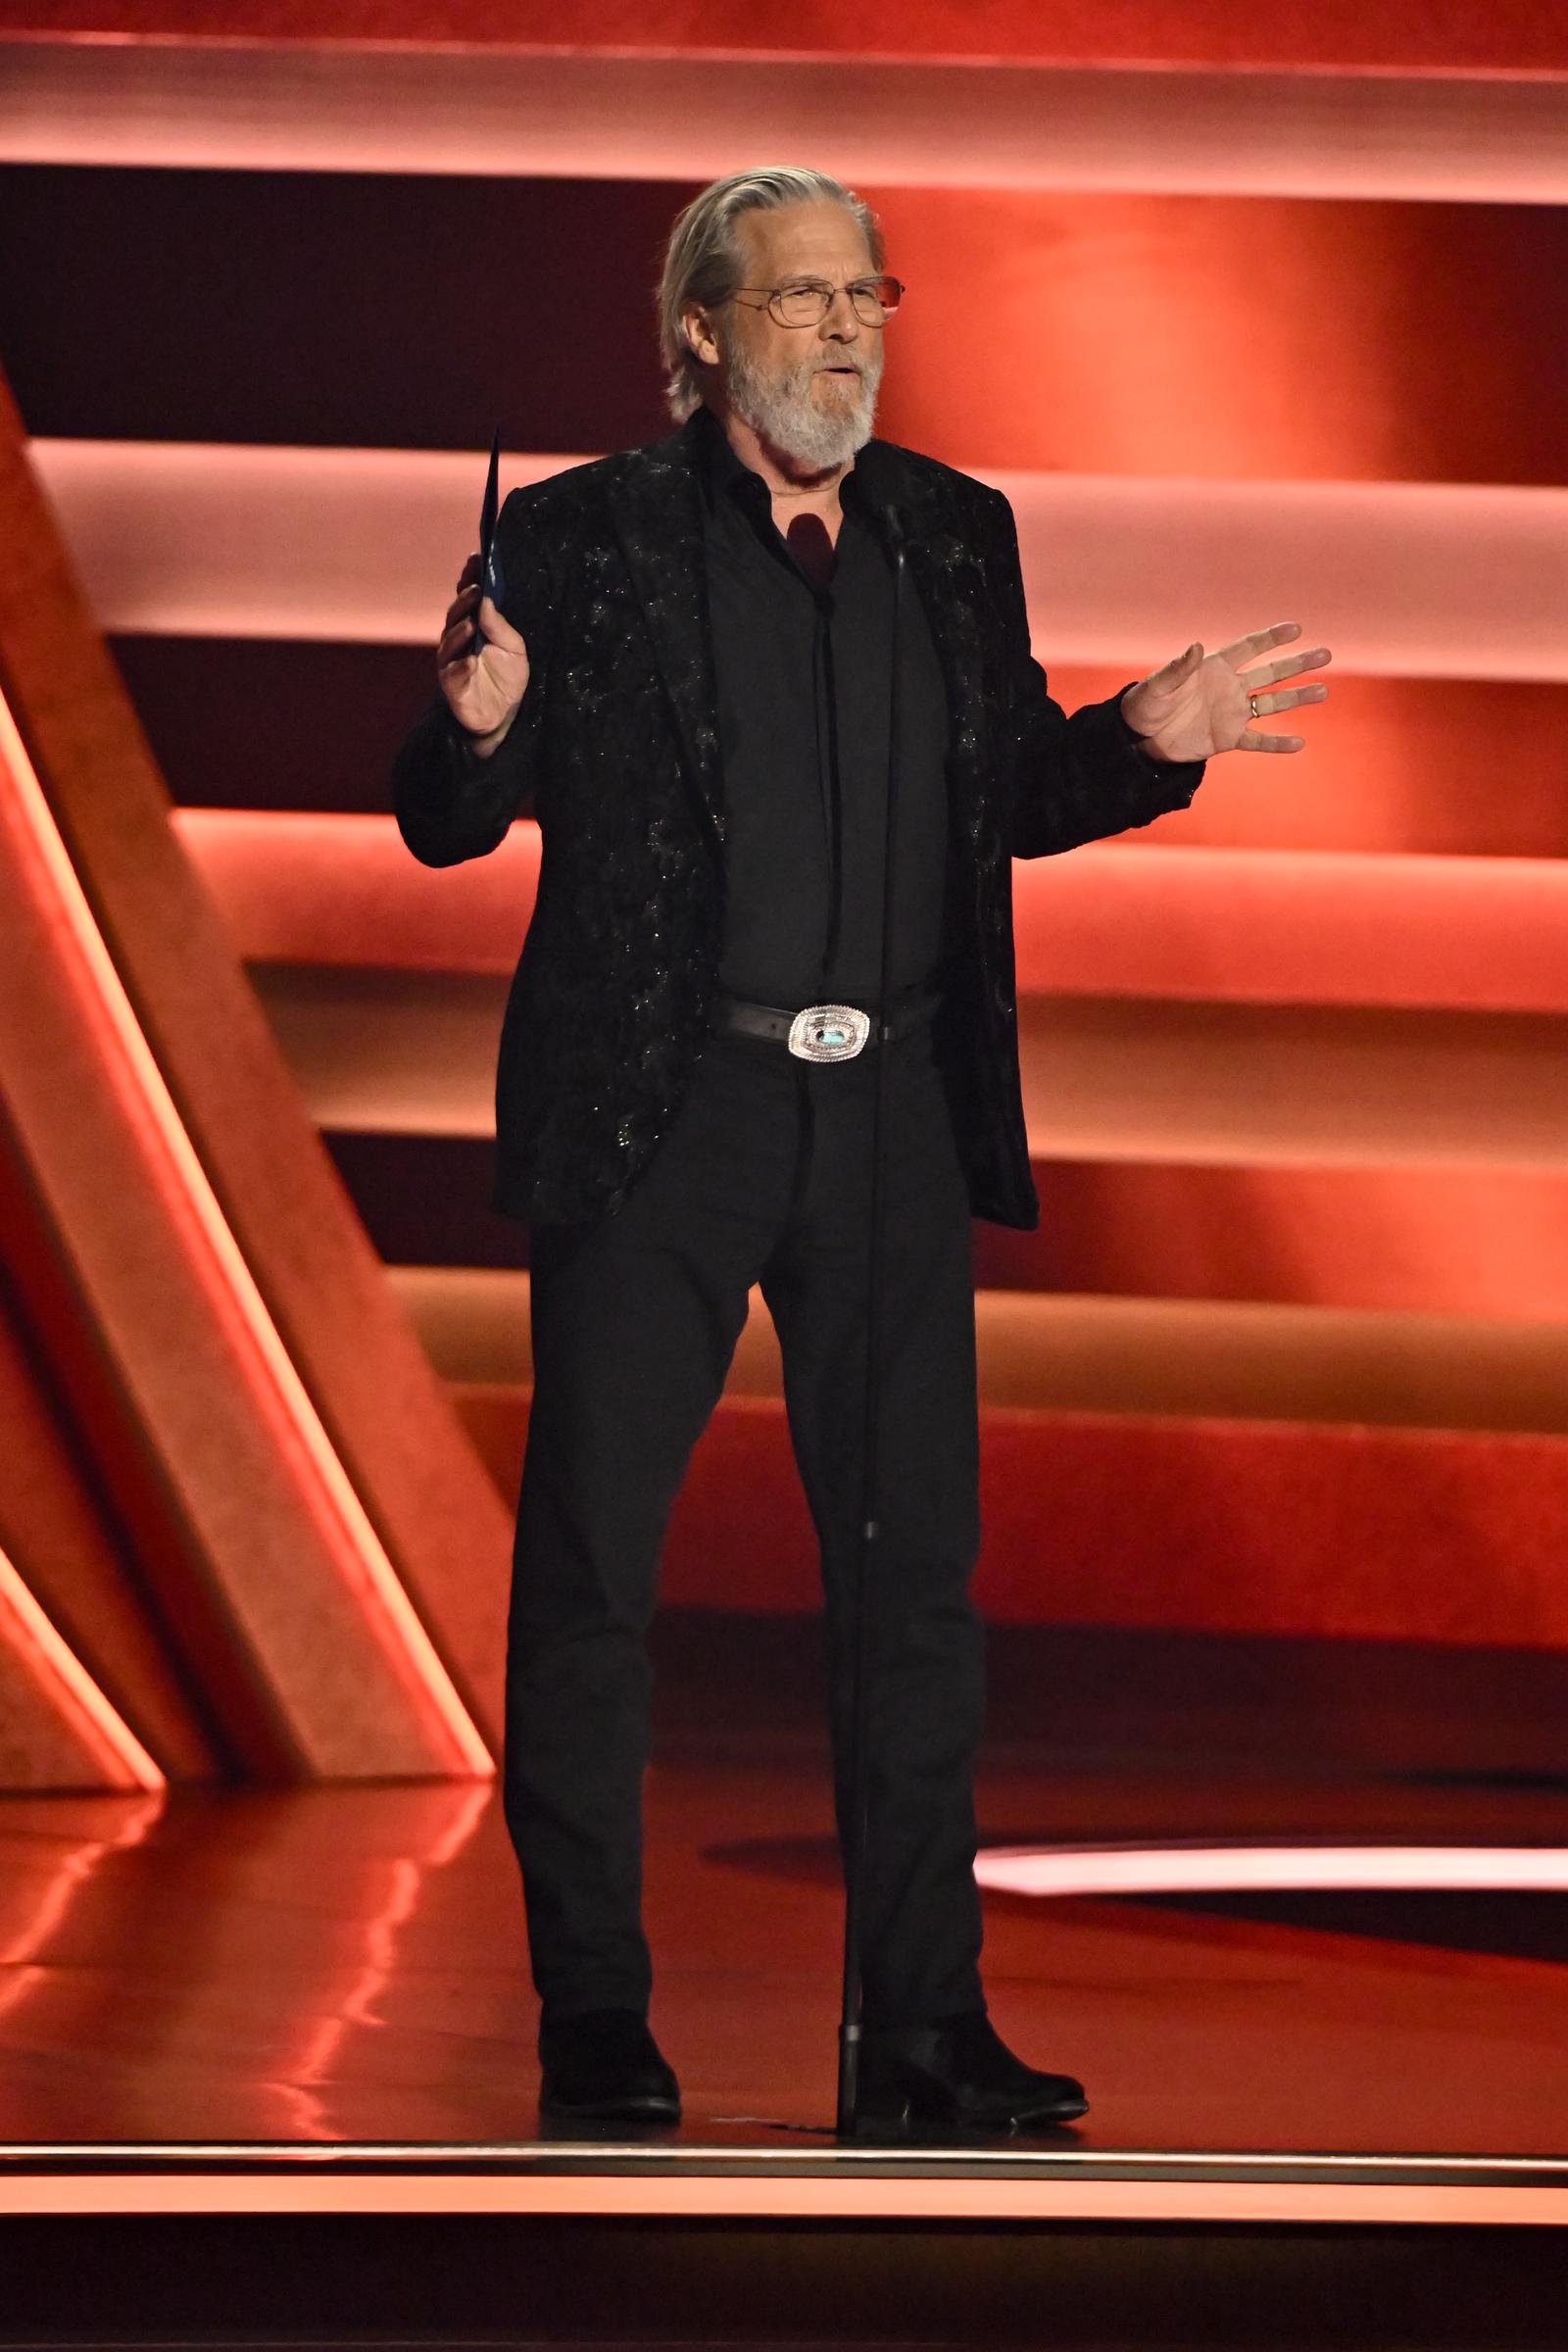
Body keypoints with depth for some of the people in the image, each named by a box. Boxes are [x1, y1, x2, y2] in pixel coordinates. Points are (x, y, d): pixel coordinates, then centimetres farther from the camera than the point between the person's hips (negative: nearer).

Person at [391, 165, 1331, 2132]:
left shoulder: (956, 536, 10)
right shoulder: (581, 538, -2)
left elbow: (1003, 804, 18)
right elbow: (445, 826, -1)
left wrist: (1142, 743, 0)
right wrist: (479, 724, -23)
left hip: (892, 1110, 4)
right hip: (658, 1113, -3)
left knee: (915, 1565, 5)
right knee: (590, 1565, 1)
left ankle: (924, 2024, 13)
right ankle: (595, 2022, 11)